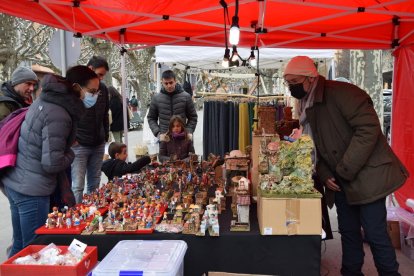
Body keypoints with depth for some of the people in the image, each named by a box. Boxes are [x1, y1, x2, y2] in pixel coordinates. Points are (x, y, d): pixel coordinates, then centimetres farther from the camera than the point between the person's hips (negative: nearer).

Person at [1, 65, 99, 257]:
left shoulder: (47, 99, 7)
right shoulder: (58, 116, -22)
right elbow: (52, 163, -23)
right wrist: (70, 154, -6)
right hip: (32, 190, -9)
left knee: (20, 245, 22)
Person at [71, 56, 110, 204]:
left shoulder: (103, 88, 7)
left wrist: (106, 136, 14)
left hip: (98, 145, 5)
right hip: (79, 145, -5)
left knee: (94, 184, 13)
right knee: (78, 186, -3)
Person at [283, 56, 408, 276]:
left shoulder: (340, 92, -15)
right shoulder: (306, 107, 10)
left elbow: (369, 127, -22)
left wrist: (345, 170, -21)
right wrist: (324, 174, -1)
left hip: (366, 176, -7)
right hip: (340, 182, 7)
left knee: (375, 235, -1)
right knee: (348, 232, 15)